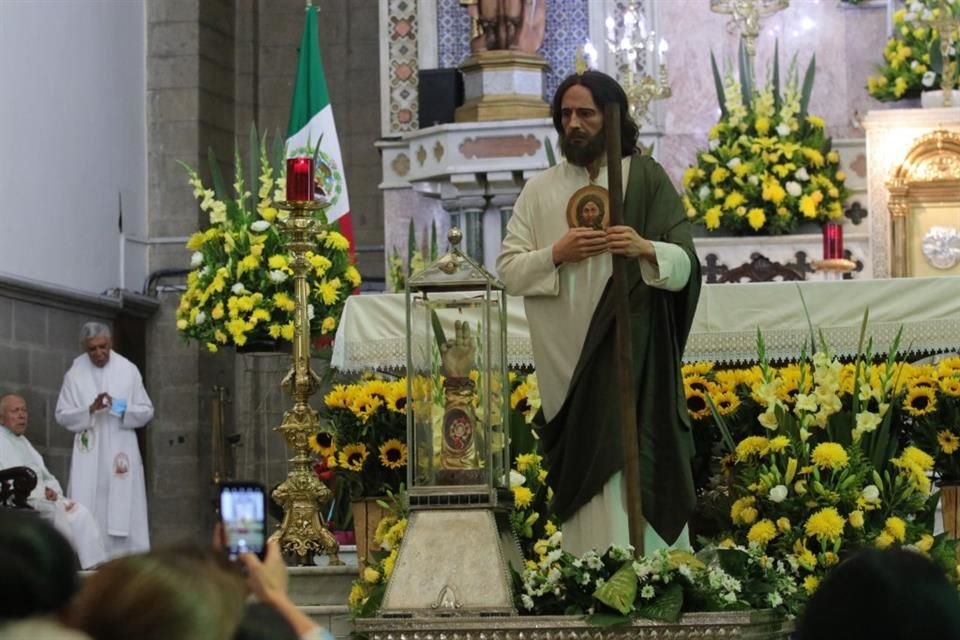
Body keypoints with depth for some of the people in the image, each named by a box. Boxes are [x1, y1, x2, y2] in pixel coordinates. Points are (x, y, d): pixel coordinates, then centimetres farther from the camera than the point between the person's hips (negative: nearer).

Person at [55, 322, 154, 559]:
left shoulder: (128, 370, 2)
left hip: (121, 450, 0)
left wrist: (122, 410, -14)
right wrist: (90, 409, -14)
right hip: (88, 453, 0)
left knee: (124, 512, -3)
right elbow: (62, 415, 2)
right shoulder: (74, 375, 1)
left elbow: (147, 411, 5)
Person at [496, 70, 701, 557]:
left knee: (633, 471, -12)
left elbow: (685, 264, -2)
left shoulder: (646, 178, 3)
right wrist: (555, 254, -12)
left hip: (634, 356, -2)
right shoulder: (540, 191, 11)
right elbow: (507, 269, 6)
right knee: (584, 476, 0)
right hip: (569, 364, 3)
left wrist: (645, 248, -22)